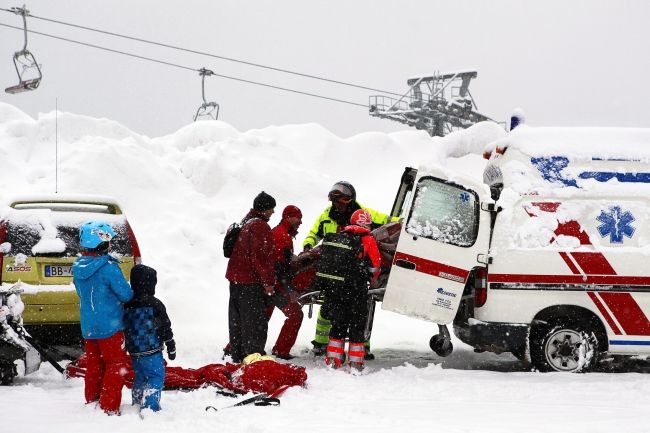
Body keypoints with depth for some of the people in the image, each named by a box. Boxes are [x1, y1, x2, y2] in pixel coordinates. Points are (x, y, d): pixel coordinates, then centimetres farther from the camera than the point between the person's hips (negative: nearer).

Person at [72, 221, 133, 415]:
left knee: (94, 365, 17)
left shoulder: (78, 268, 2)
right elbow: (126, 295, -15)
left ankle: (92, 403, 24)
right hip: (109, 325, -7)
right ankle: (109, 408, 1)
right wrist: (131, 291, 6)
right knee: (116, 365, 3)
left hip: (88, 327, 7)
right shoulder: (108, 268, -21)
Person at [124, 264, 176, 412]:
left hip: (134, 351, 6)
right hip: (151, 350, -6)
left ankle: (137, 404, 24)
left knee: (140, 376, 20)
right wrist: (171, 348, 3)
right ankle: (150, 406, -17)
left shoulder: (126, 304, 5)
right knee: (156, 376, -4)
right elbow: (165, 328, -6)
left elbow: (124, 328, 14)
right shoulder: (154, 304, -11)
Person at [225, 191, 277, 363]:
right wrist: (267, 281, -16)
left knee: (237, 319, 15)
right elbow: (260, 257, -21)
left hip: (236, 277, 10)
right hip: (251, 282, -10)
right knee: (255, 321, -5)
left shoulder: (246, 222, 15)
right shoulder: (260, 226, -16)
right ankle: (253, 354, -4)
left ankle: (237, 355, 22)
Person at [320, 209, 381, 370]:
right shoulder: (368, 240, -5)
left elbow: (324, 259, 15)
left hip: (331, 287, 4)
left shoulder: (337, 237, 8)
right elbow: (375, 267, -3)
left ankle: (333, 360, 14)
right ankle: (355, 363, 7)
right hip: (354, 290, -4)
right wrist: (371, 279, 18)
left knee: (338, 324, 16)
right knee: (357, 326, 8)